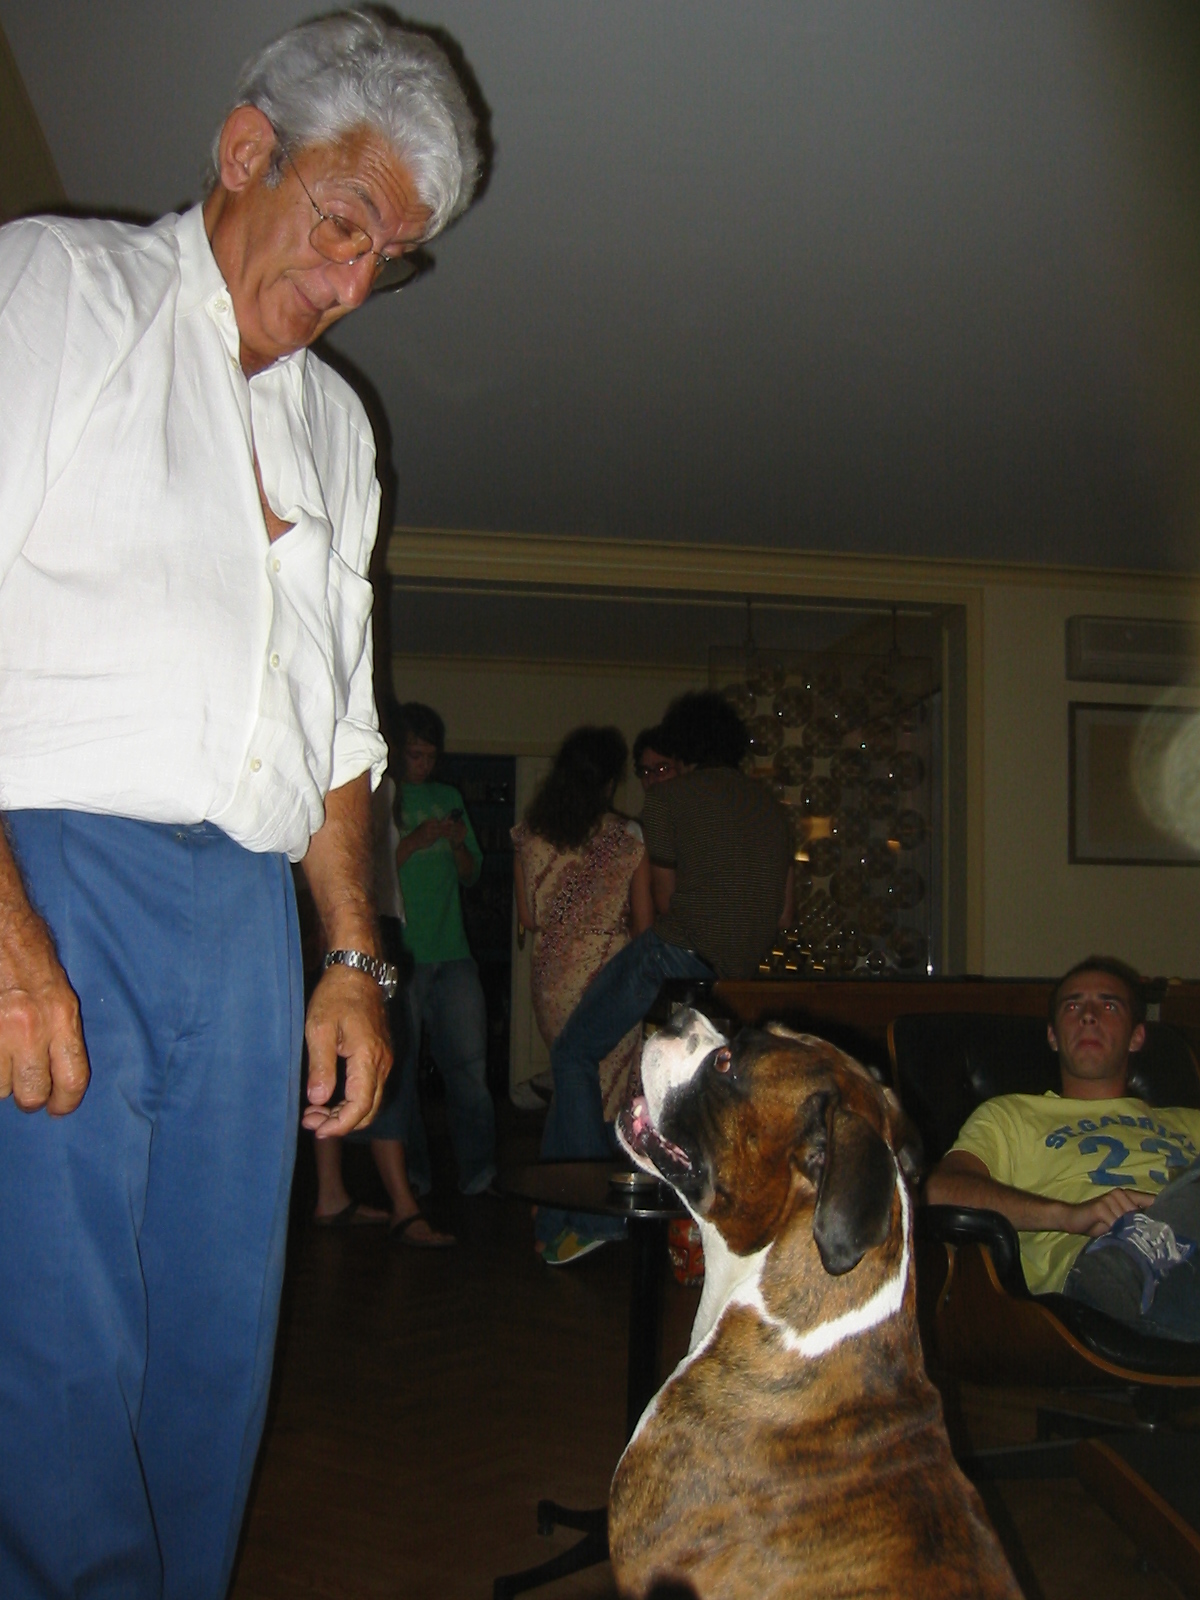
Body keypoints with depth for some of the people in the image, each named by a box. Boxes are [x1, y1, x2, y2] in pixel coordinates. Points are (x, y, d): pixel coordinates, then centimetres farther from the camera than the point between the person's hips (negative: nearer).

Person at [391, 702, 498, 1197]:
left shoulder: (448, 798, 19)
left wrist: (459, 844, 1)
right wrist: (412, 843, -16)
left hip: (451, 951, 4)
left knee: (468, 1064, 1)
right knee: (399, 1067, -1)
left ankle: (479, 1172, 7)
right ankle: (410, 1178, 7)